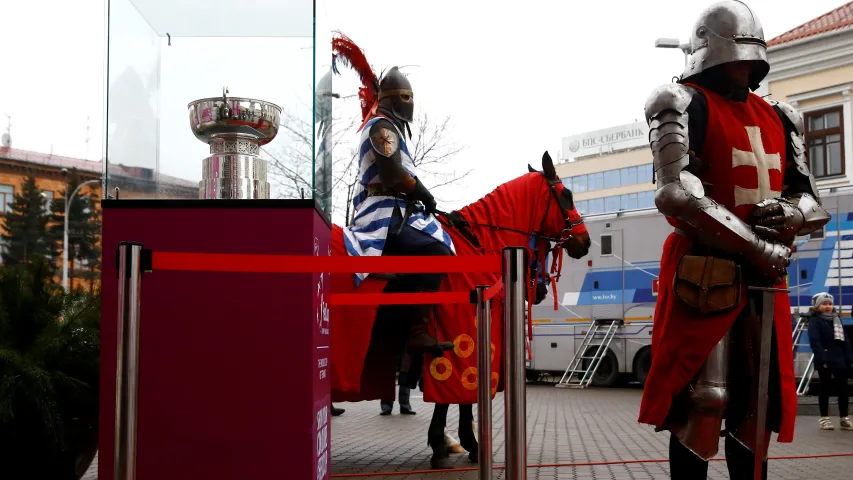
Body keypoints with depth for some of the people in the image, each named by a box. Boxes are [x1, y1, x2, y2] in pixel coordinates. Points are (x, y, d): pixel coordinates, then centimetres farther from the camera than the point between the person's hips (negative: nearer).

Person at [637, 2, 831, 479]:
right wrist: (757, 246, -18)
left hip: (764, 275, 7)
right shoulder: (685, 105, -4)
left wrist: (789, 214, -8)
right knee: (703, 401, -4)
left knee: (759, 401, 11)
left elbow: (813, 199, 18)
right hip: (706, 272, -7)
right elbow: (680, 194, -18)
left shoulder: (778, 118, 18)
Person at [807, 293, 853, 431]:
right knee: (825, 389, 3)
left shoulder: (837, 320, 16)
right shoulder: (814, 321, -5)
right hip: (825, 362, -6)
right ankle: (824, 418, 11)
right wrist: (822, 359, -24)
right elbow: (815, 342, -16)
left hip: (840, 361, 6)